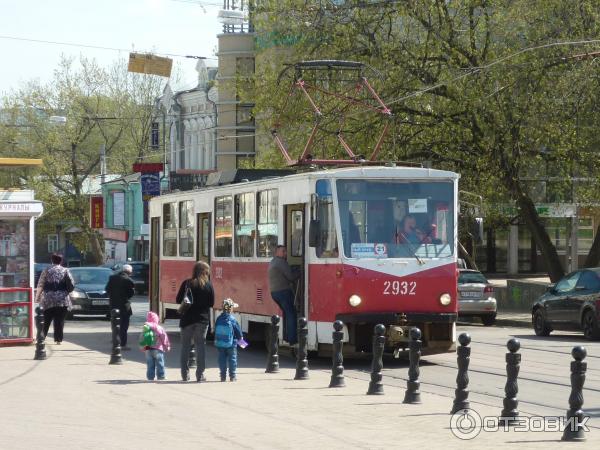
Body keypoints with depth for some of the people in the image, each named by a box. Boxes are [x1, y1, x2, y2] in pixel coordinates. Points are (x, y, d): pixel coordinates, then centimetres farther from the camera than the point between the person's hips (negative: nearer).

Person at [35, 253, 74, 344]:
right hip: (62, 300, 0)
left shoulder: (46, 271, 2)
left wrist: (37, 297, 2)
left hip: (48, 300, 0)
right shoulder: (65, 271, 3)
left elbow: (40, 285, -3)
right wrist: (66, 291, 15)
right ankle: (58, 339, -1)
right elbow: (72, 285, -2)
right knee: (60, 321, 3)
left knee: (46, 321, 9)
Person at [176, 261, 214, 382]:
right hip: (202, 319, 0)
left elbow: (178, 300, -2)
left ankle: (185, 374, 11)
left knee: (185, 346, 11)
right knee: (200, 346, 7)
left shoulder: (187, 284, -6)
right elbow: (211, 303, 0)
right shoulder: (208, 286, -6)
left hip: (187, 319, 0)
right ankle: (200, 375, 4)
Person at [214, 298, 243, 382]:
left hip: (220, 344, 3)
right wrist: (239, 337, 14)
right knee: (232, 358, 6)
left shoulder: (218, 319, -1)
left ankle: (223, 376, 9)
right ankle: (232, 376, 5)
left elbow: (216, 331, 8)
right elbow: (238, 330, -6)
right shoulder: (232, 319, -13)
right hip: (231, 344, -3)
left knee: (222, 359, 9)